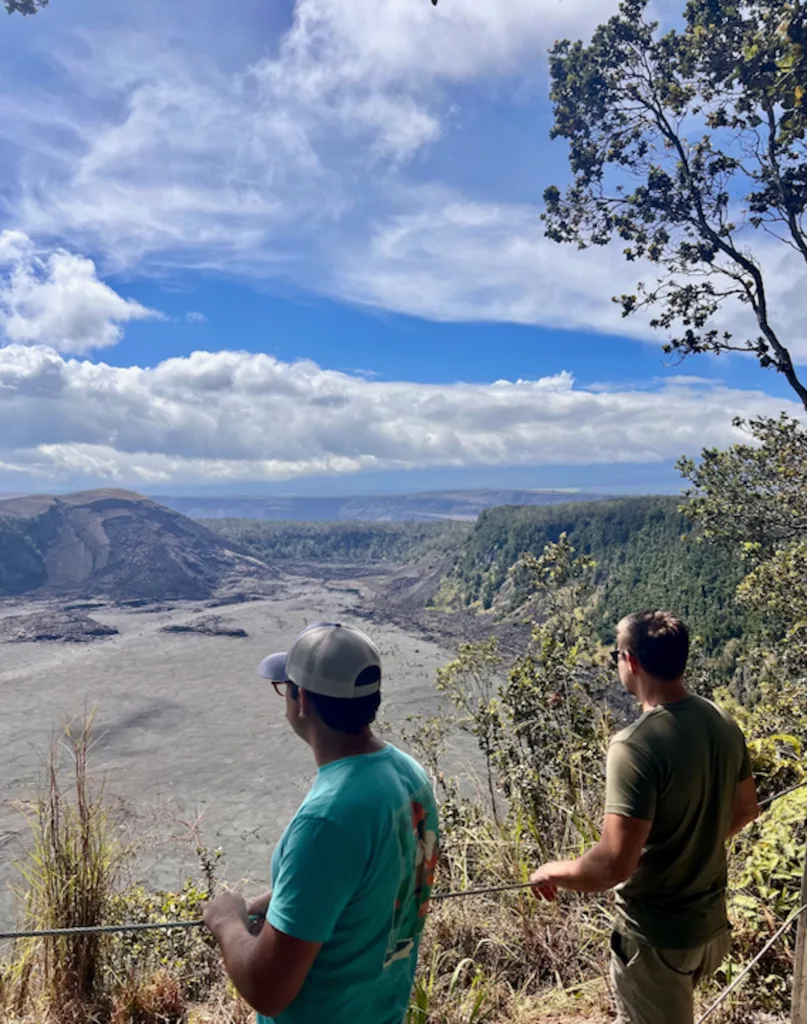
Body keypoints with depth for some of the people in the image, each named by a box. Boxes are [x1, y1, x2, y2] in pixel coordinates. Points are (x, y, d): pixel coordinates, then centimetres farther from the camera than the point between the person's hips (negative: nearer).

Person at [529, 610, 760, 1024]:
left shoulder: (636, 744, -30)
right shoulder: (722, 722, -6)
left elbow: (614, 865, -31)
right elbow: (745, 809, 9)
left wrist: (552, 872, -13)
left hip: (657, 935, -7)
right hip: (711, 922, 7)